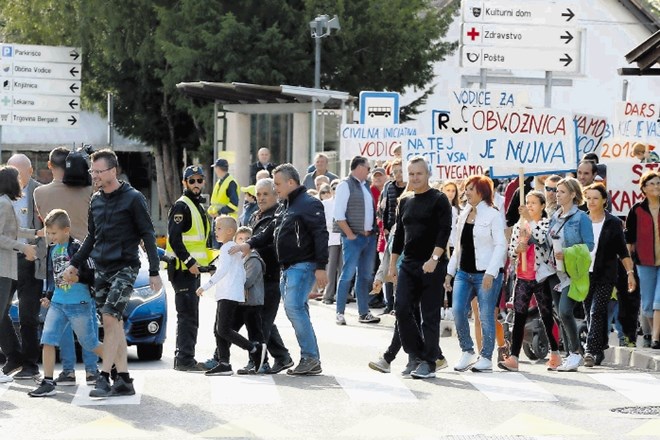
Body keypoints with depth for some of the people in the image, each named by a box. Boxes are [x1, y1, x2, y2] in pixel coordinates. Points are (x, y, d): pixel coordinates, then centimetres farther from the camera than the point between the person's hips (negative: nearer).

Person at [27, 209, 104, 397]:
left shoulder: (78, 248, -12)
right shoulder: (52, 250, 10)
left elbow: (93, 274, -13)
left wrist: (79, 278, -29)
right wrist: (48, 296, 16)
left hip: (79, 304, -6)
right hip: (57, 303, 6)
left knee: (90, 343, 6)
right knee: (47, 341, -5)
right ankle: (48, 383, -1)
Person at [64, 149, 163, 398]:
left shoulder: (133, 198, -6)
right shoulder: (96, 200, 12)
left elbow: (148, 235, -6)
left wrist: (154, 272, -10)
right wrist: (75, 264, 13)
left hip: (125, 267, -6)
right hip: (101, 269, 6)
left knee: (111, 319, -16)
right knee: (114, 324, 6)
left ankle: (104, 378, -16)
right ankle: (124, 381, 9)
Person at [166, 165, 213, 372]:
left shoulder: (198, 207, 20)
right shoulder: (181, 206, -12)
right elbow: (174, 239, -21)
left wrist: (204, 261, 22)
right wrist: (189, 262, -24)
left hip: (192, 268, 10)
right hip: (182, 268, -10)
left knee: (189, 316, 14)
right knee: (188, 315, -11)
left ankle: (183, 358, 21)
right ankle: (185, 359, -10)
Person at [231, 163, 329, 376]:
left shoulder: (309, 204, -11)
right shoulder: (283, 207, 19)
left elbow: (320, 236, -17)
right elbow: (270, 233, 25)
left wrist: (320, 267, -22)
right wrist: (249, 244, 10)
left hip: (303, 266, -10)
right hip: (287, 268, 10)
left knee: (294, 306, -18)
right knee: (296, 310, 7)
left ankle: (310, 357, -13)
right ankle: (312, 362, 11)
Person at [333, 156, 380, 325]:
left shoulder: (366, 186, 16)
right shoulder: (345, 185, -7)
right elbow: (339, 214, -13)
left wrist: (373, 230, 9)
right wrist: (350, 234, -14)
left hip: (369, 237, 8)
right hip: (353, 237, -8)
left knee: (366, 275, 10)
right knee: (348, 274, -7)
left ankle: (364, 313, 16)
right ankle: (340, 313, -1)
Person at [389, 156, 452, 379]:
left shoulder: (439, 200, -4)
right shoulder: (405, 202, 15)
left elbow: (444, 231, -13)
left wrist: (434, 258, -23)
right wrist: (392, 264, 17)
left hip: (432, 265, -6)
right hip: (408, 264, 6)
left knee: (430, 316, -2)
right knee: (402, 309, -4)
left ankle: (428, 363, 4)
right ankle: (417, 354, 8)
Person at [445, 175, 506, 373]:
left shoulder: (493, 215, -5)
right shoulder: (464, 215, 16)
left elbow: (500, 245, -10)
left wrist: (491, 272, -18)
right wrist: (450, 271, 15)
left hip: (486, 274, -6)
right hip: (464, 273, 6)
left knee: (486, 316, -1)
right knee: (458, 310, -7)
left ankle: (486, 358, 9)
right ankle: (467, 352, 8)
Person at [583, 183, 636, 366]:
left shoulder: (613, 223, 1)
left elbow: (623, 251, 4)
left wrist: (630, 272, -1)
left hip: (605, 276, -3)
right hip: (585, 274, 3)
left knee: (596, 312, -15)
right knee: (590, 315, 6)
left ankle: (591, 351, -18)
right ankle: (599, 350, 18)